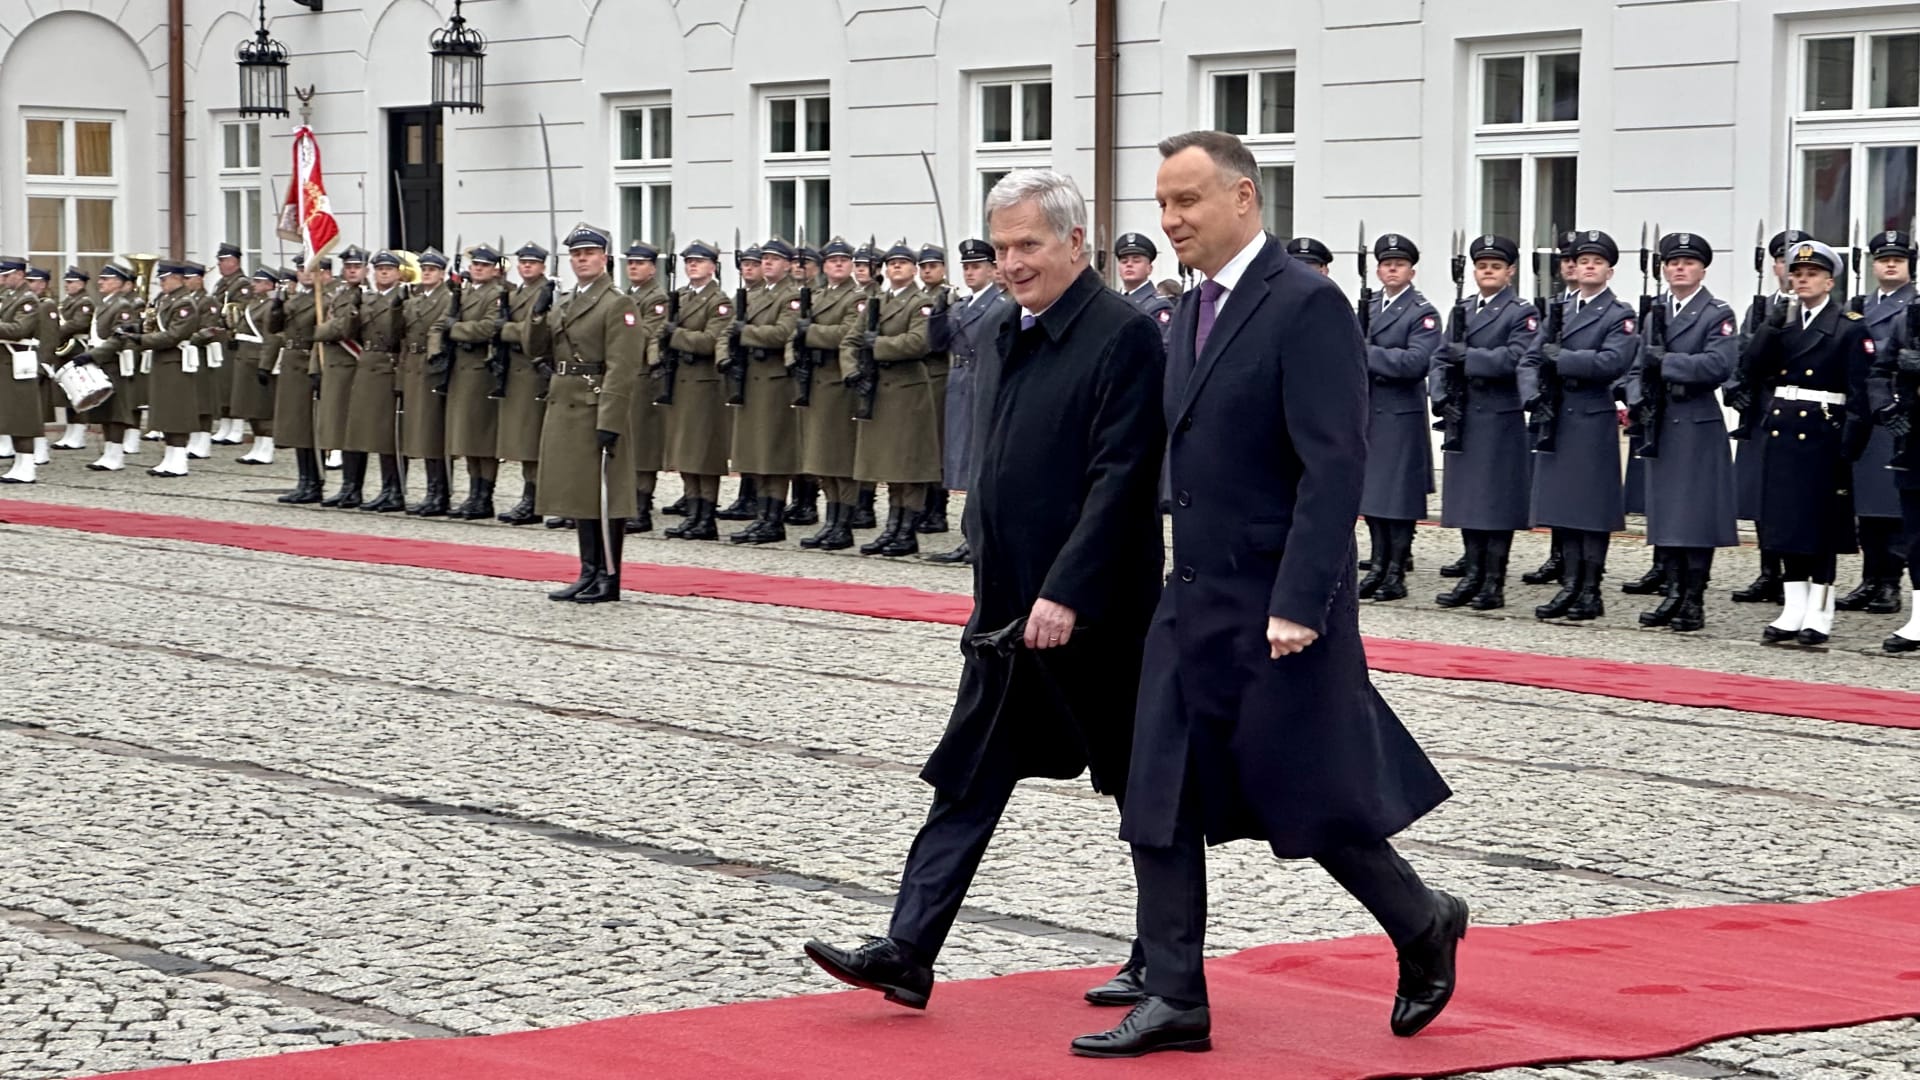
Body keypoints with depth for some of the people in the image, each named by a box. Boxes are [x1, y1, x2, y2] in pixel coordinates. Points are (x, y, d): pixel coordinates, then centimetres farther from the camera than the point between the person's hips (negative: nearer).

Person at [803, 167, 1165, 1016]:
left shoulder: (1124, 335, -14)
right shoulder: (1010, 337, 13)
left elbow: (1118, 479, -20)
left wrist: (1067, 594, -23)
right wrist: (994, 578, 16)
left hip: (1093, 614, -8)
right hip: (1010, 610, 8)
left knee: (1141, 787, 7)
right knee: (968, 782, 4)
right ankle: (907, 954, 2)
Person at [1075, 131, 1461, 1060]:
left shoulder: (1307, 305, -14)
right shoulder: (1191, 313, 13)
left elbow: (1334, 466, -19)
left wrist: (1299, 604, -24)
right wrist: (1181, 577, 15)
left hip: (1278, 609, -8)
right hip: (1191, 601, 8)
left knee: (1312, 804, 0)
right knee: (1159, 804, 3)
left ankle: (1423, 928, 24)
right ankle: (1175, 1000, 9)